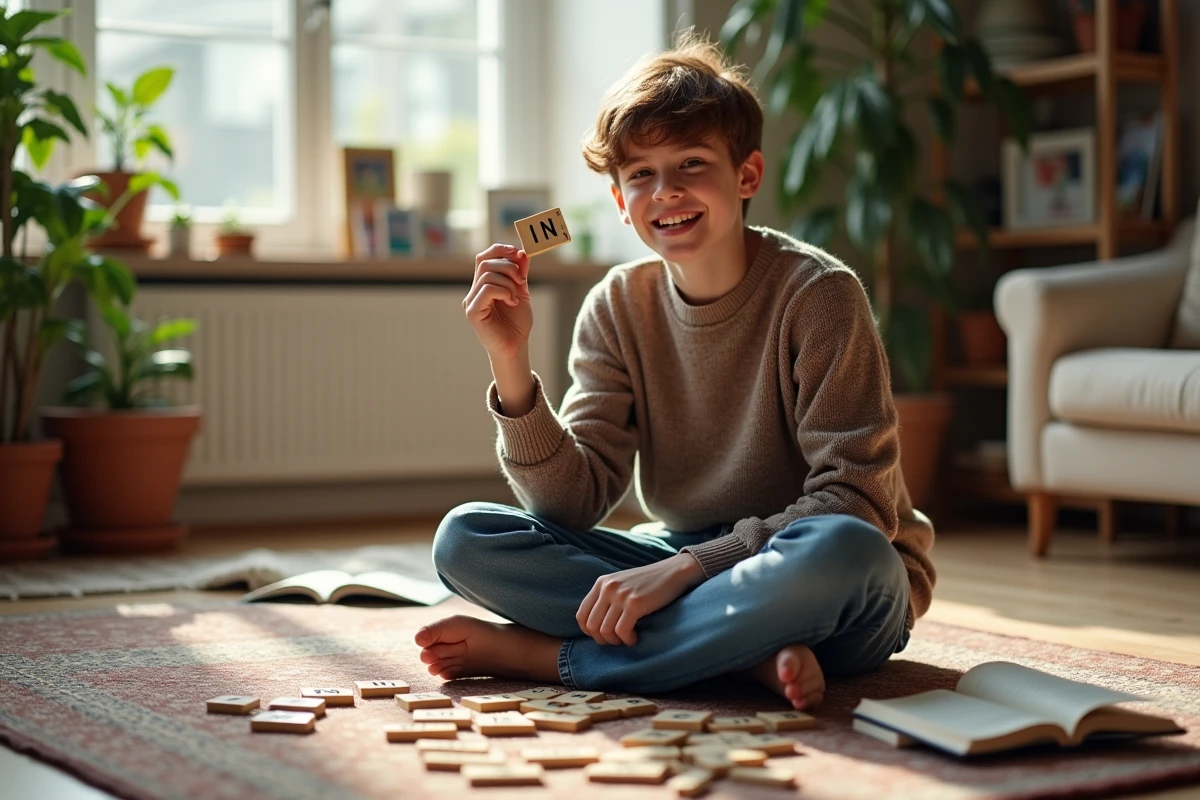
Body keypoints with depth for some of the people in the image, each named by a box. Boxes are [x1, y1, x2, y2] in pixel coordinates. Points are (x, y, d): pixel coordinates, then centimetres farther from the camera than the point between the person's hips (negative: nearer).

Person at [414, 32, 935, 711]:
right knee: (465, 538, -12)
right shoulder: (618, 308, 1)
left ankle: (536, 653, -24)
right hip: (683, 569, 4)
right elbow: (574, 501, -5)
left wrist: (687, 565, -26)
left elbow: (855, 499, -19)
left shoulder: (817, 295, -13)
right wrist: (511, 362, -19)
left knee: (842, 551, -39)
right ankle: (749, 652, -22)